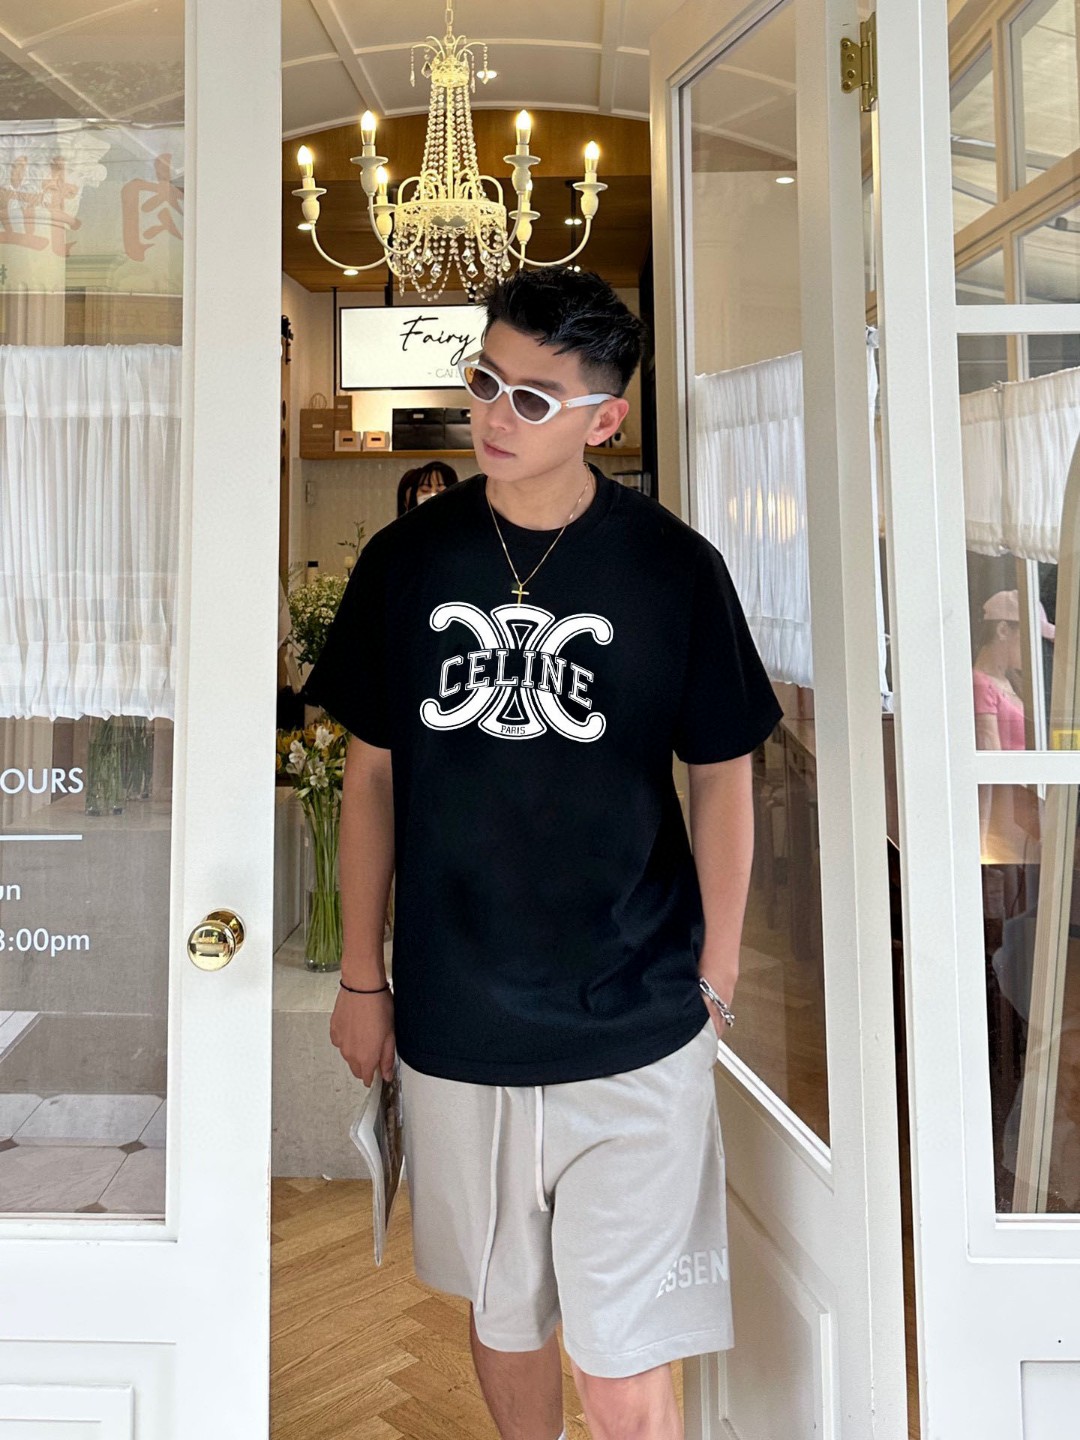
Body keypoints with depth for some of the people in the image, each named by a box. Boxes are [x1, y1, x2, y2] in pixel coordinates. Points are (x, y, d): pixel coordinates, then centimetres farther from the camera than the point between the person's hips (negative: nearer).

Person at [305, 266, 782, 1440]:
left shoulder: (673, 569, -8)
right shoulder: (406, 559, -2)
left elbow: (722, 779, 0)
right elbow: (372, 774, 4)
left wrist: (715, 974, 1)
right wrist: (361, 977, 7)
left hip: (635, 1035, -2)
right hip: (455, 1026, 3)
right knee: (500, 1313, 23)